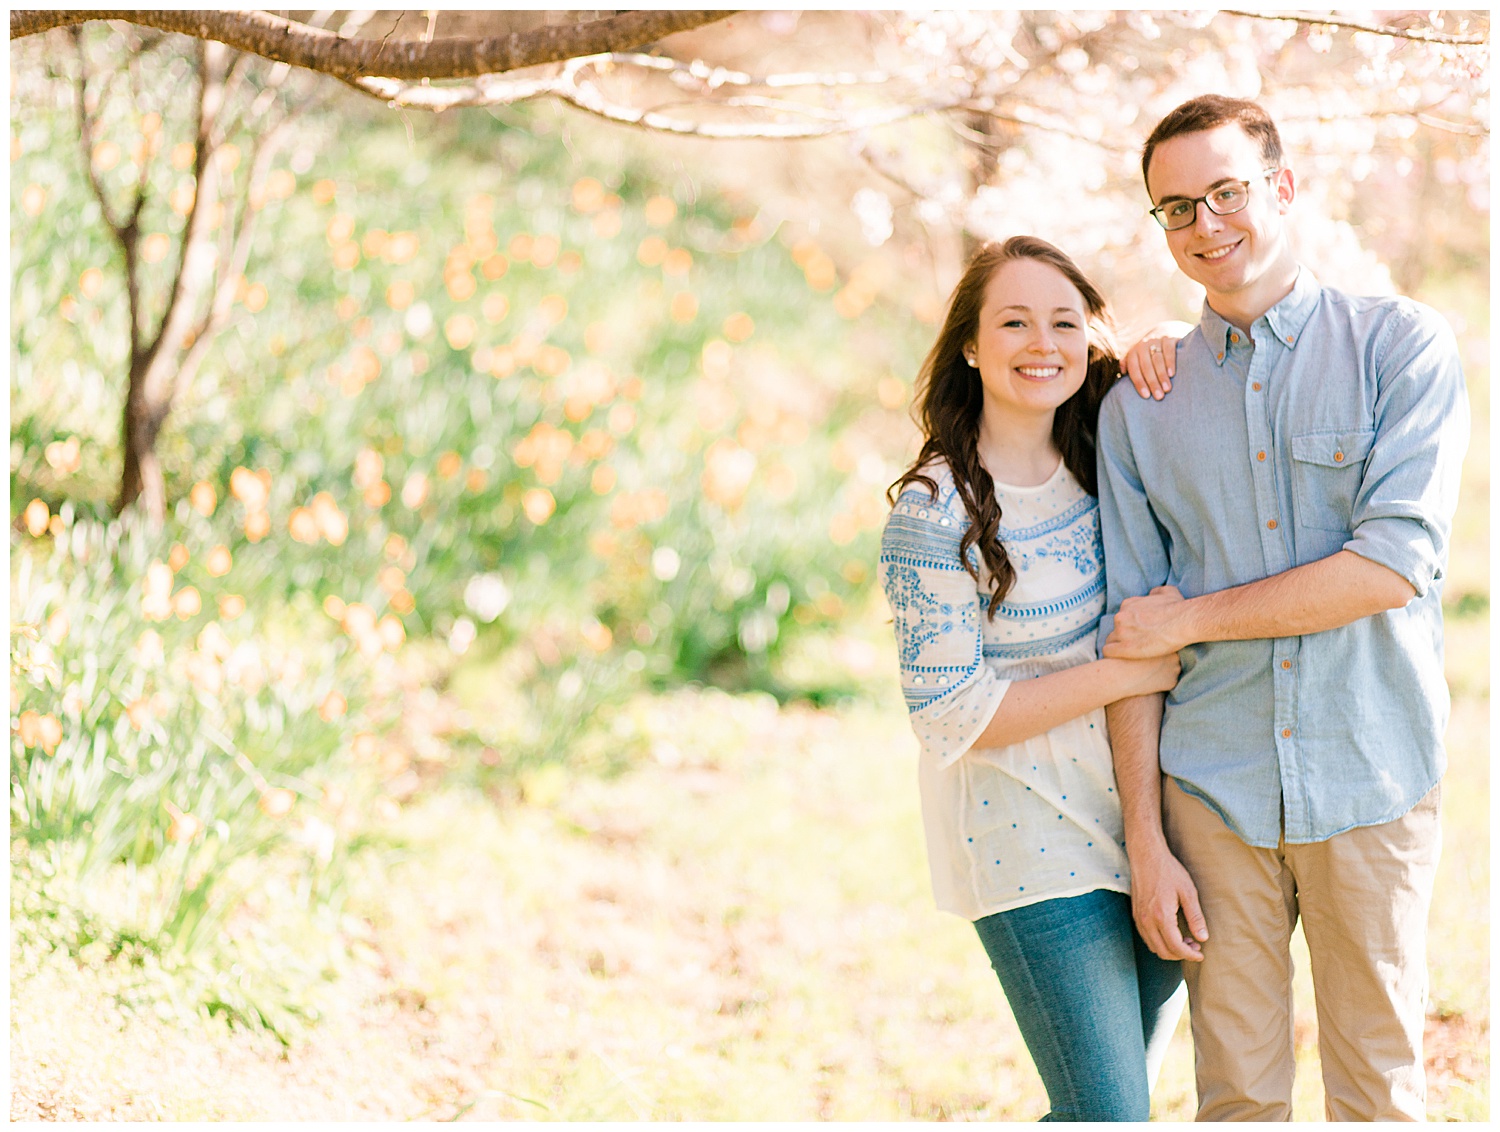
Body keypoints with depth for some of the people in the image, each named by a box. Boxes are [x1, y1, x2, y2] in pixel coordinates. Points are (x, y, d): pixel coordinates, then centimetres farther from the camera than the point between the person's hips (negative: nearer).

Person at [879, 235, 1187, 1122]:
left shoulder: (1106, 459, 3)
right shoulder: (935, 511, -14)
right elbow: (950, 714, -15)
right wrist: (1130, 671, -17)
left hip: (1149, 817, 6)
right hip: (1031, 839, -6)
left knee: (1130, 1091, 15)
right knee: (1107, 1113, -9)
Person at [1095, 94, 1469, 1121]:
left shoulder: (1403, 346, -2)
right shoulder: (1140, 407, 7)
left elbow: (1395, 564, -14)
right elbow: (1130, 635, 5)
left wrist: (1191, 618, -8)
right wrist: (1144, 840, -1)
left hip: (1372, 780, -2)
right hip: (1213, 792, 2)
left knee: (1380, 1094, 5)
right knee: (1238, 1094, 7)